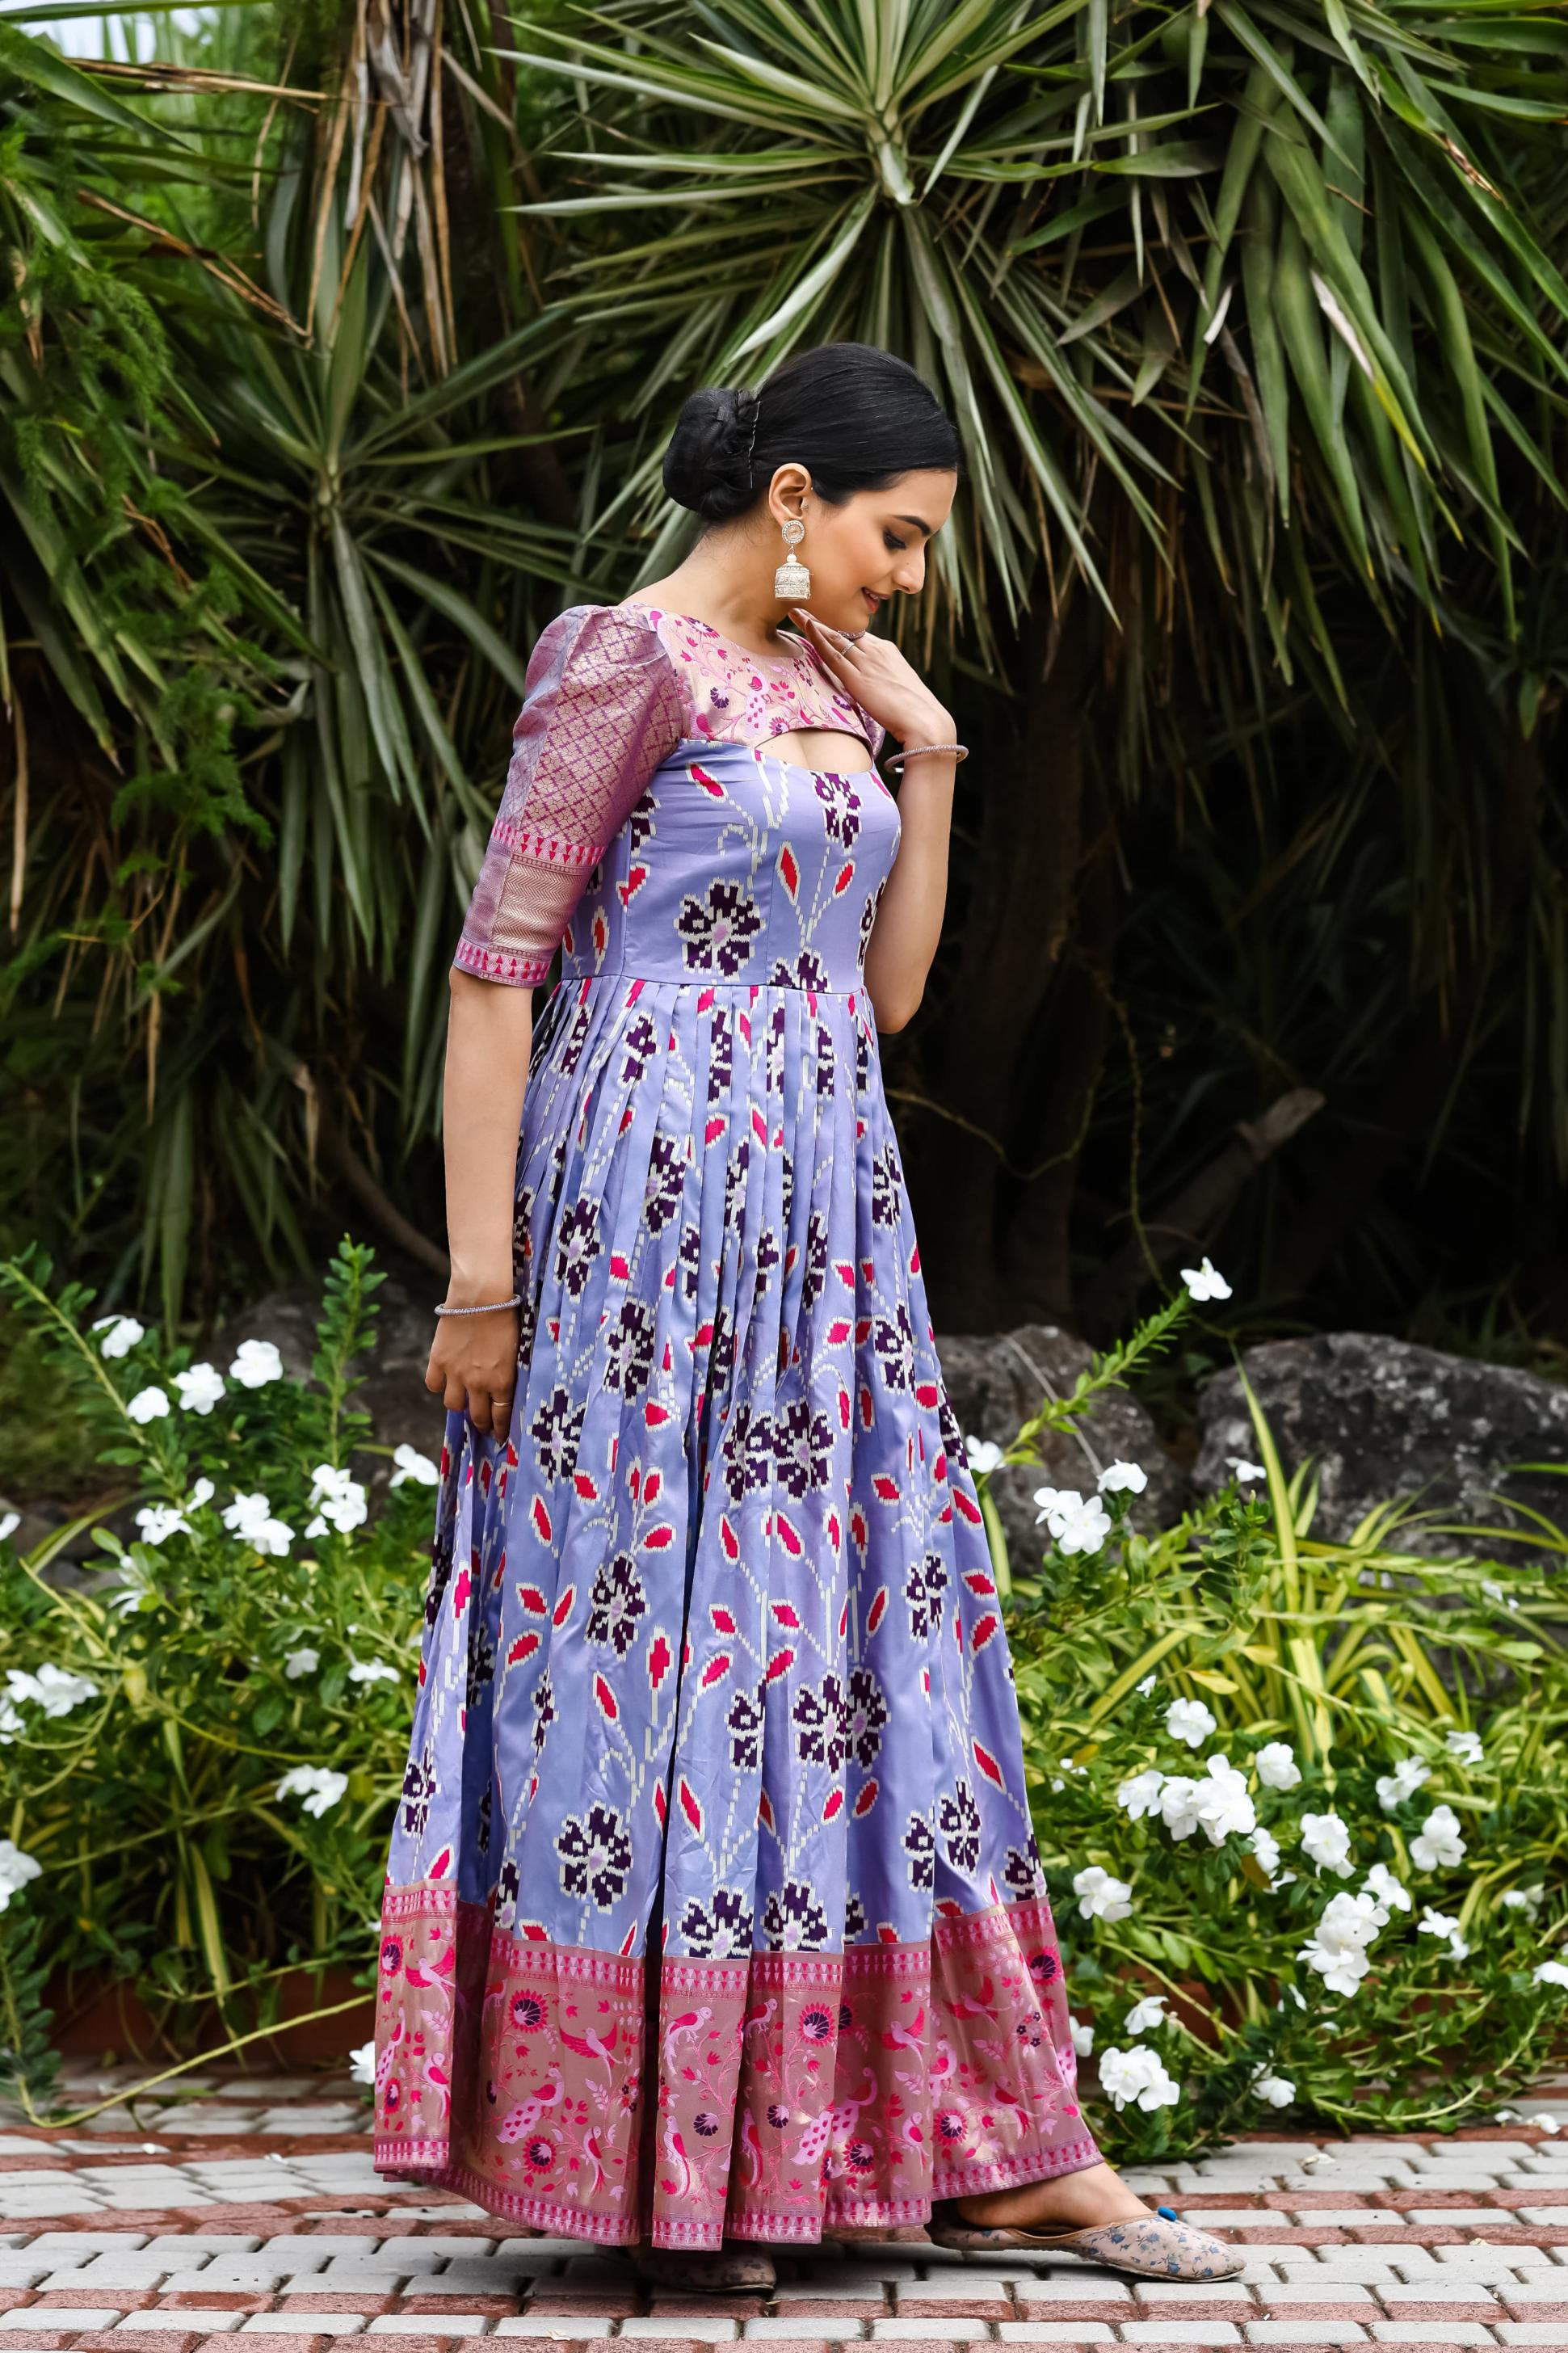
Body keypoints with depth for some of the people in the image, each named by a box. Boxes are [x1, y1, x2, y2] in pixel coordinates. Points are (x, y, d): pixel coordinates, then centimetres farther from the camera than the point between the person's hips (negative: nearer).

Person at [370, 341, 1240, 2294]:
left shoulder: (833, 689, 16)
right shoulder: (627, 660, -7)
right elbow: (497, 967, -11)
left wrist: (928, 755, 8)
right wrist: (480, 1278, -15)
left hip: (822, 1222, 8)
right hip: (653, 1212, -8)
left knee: (873, 1642, 7)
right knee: (648, 1634, -3)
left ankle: (991, 2153, 10)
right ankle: (636, 2163, 6)